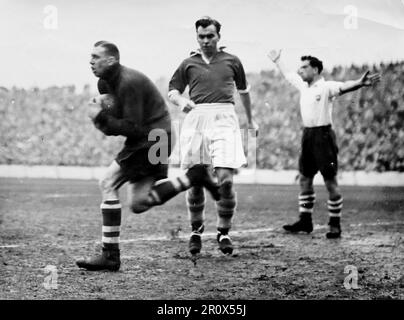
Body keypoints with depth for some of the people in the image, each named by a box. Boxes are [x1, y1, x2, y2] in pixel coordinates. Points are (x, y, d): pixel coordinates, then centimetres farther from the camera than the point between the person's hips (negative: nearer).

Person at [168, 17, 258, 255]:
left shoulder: (232, 61, 14)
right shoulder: (189, 64, 13)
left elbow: (244, 90, 28)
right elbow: (172, 91, 17)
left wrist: (251, 120, 37)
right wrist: (181, 101, -7)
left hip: (224, 119, -1)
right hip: (196, 119, 1)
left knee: (225, 179, -13)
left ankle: (224, 232, 2)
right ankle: (196, 230, 20)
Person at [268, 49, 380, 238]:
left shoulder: (326, 87, -12)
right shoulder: (303, 86, 11)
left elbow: (343, 87, -32)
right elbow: (288, 75, 29)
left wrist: (360, 83, -51)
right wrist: (276, 61, 41)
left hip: (323, 136, -8)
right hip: (307, 135, 8)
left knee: (330, 182, -3)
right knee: (304, 179, 13)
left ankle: (335, 225, 2)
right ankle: (305, 221, 22)